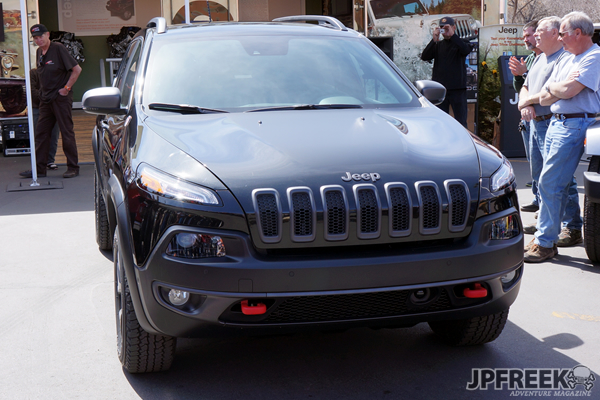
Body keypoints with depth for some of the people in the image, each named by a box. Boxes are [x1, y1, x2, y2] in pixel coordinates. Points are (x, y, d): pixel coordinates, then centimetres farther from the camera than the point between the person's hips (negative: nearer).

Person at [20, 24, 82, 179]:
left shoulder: (58, 49, -11)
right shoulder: (39, 52, 11)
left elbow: (77, 69, -13)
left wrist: (66, 88, -12)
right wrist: (43, 92, 13)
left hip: (61, 98, -8)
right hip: (46, 99, 8)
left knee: (67, 133, -2)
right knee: (41, 133, 7)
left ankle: (73, 168, 5)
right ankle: (40, 168, 12)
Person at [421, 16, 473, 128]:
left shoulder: (459, 43, 6)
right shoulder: (438, 45, 13)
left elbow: (466, 50, -18)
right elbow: (424, 57, -3)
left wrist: (452, 35, -21)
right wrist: (434, 40, -14)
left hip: (457, 89, -3)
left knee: (461, 121, -2)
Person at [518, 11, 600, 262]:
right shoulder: (564, 60, 19)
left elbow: (568, 91, -20)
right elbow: (546, 97, 13)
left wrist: (550, 87, 0)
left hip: (575, 126, -9)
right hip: (555, 122, 9)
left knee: (550, 184, -11)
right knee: (553, 185, 9)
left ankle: (545, 244, -4)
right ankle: (545, 237, 15)